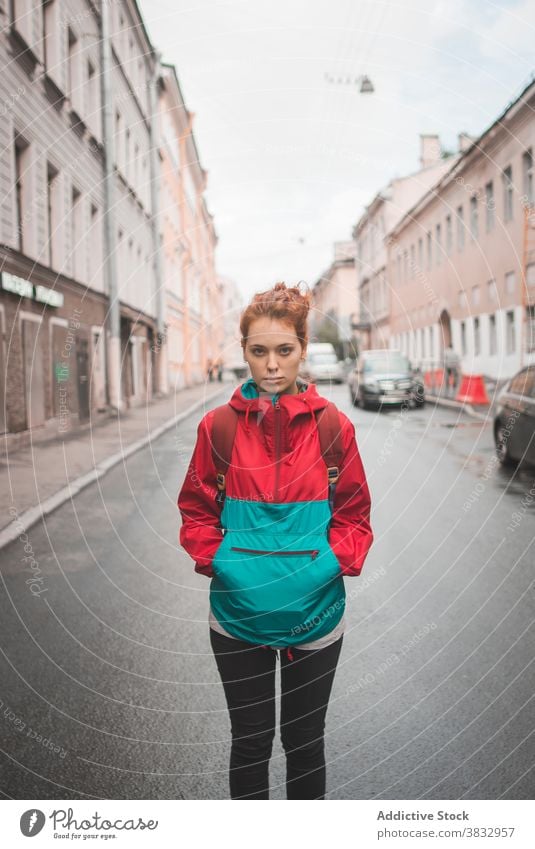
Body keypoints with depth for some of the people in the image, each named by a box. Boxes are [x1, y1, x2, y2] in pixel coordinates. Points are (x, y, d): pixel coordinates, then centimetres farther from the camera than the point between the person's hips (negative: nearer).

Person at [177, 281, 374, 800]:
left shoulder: (333, 426, -6)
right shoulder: (219, 426, -6)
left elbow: (354, 513, 2)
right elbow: (197, 510, 3)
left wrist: (337, 562, -13)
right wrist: (214, 561, -11)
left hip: (315, 608, 0)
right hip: (238, 610, 0)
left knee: (305, 738, 18)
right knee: (250, 739, 15)